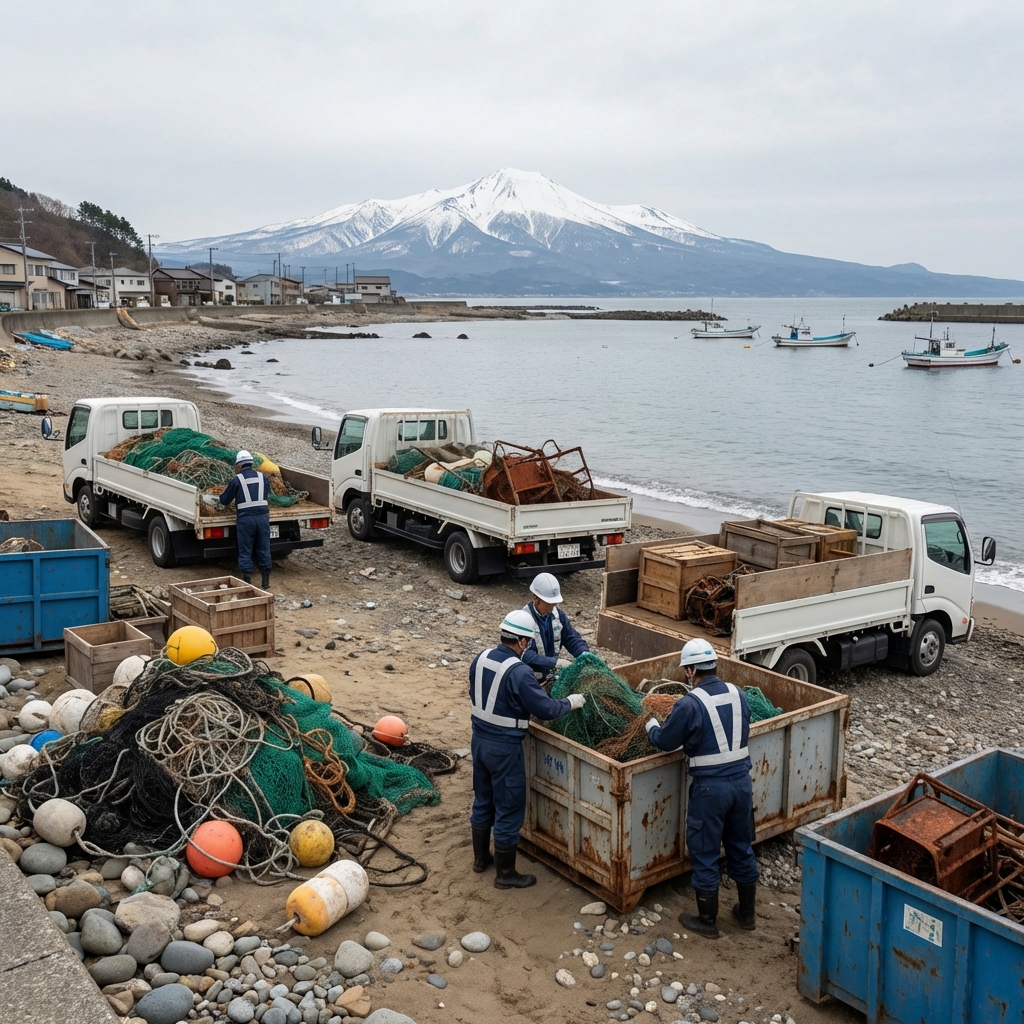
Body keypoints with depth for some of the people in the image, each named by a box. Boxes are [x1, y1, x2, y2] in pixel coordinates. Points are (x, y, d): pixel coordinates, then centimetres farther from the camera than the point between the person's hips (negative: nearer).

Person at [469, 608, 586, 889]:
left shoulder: (481, 658, -2)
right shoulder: (518, 672, -25)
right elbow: (546, 709, -19)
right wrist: (570, 702, -2)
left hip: (480, 739, 8)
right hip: (504, 747, -8)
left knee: (483, 801, 23)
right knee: (509, 810, 7)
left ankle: (481, 857, 39)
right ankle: (505, 874, 18)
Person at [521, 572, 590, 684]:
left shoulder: (558, 614, 2)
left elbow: (572, 638, 9)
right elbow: (526, 655, -25)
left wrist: (584, 654, -11)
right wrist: (556, 662, -31)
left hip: (553, 673, 6)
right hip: (532, 678, -6)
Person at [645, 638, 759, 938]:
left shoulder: (690, 704, -17)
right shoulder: (738, 694, 0)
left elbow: (665, 741, -6)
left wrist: (651, 725, 14)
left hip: (710, 787, -6)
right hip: (742, 781, 6)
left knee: (704, 855, 9)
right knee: (742, 848, 20)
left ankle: (707, 921, 20)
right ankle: (747, 913, 34)